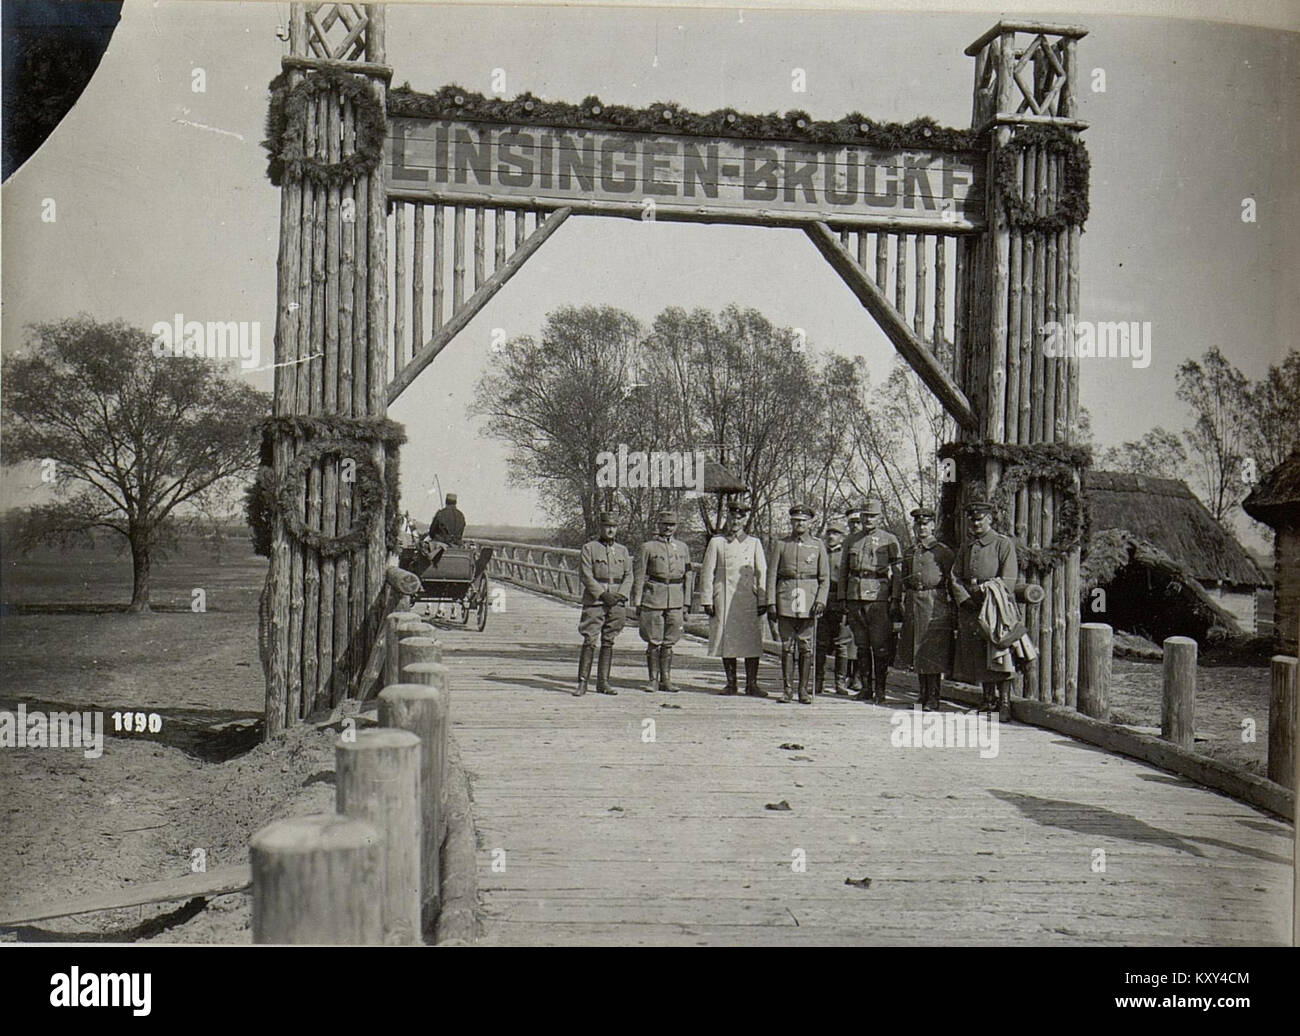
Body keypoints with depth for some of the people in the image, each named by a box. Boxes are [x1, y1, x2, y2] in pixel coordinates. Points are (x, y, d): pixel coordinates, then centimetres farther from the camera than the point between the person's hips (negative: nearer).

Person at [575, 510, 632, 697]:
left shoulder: (622, 551, 13)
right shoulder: (589, 548, 0)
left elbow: (628, 576, 8)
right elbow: (585, 575, -8)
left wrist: (620, 595, -9)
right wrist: (603, 595, -15)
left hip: (617, 603, 4)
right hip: (594, 602, -4)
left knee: (608, 642, 7)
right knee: (589, 641, -8)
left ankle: (603, 682, 12)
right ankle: (582, 683, -4)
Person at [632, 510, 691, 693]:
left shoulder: (683, 547, 12)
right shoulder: (647, 547, 1)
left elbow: (687, 576, 14)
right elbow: (639, 577, 0)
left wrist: (686, 602, 10)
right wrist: (637, 603, -5)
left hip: (675, 600, 3)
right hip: (653, 598, -3)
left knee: (668, 642, 7)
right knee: (654, 642, 0)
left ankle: (666, 680, 14)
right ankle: (653, 680, 9)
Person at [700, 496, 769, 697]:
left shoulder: (754, 543, 11)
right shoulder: (716, 542, 7)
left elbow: (762, 573, 8)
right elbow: (707, 573, 4)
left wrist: (763, 601, 1)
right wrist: (707, 600, -3)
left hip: (749, 599, 1)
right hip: (724, 599, -1)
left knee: (752, 641, -2)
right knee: (727, 639, 2)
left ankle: (751, 684, 5)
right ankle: (731, 683, 12)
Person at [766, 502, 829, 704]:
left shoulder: (818, 545, 8)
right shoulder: (782, 544, 9)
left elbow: (825, 578, 7)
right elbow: (772, 575, 6)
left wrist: (821, 600, -7)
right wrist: (771, 602, -2)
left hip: (809, 598, 0)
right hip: (786, 599, 0)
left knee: (806, 646, 1)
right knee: (787, 645, 0)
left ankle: (803, 690, 7)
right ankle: (786, 689, 5)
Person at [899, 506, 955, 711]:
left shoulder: (943, 551, -1)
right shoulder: (909, 552, 16)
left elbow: (952, 581, -2)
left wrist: (950, 607, -8)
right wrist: (904, 604, 15)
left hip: (935, 604, -6)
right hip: (913, 604, 6)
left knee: (934, 652, -6)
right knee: (916, 653, 9)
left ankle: (934, 697, -1)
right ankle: (923, 694, 19)